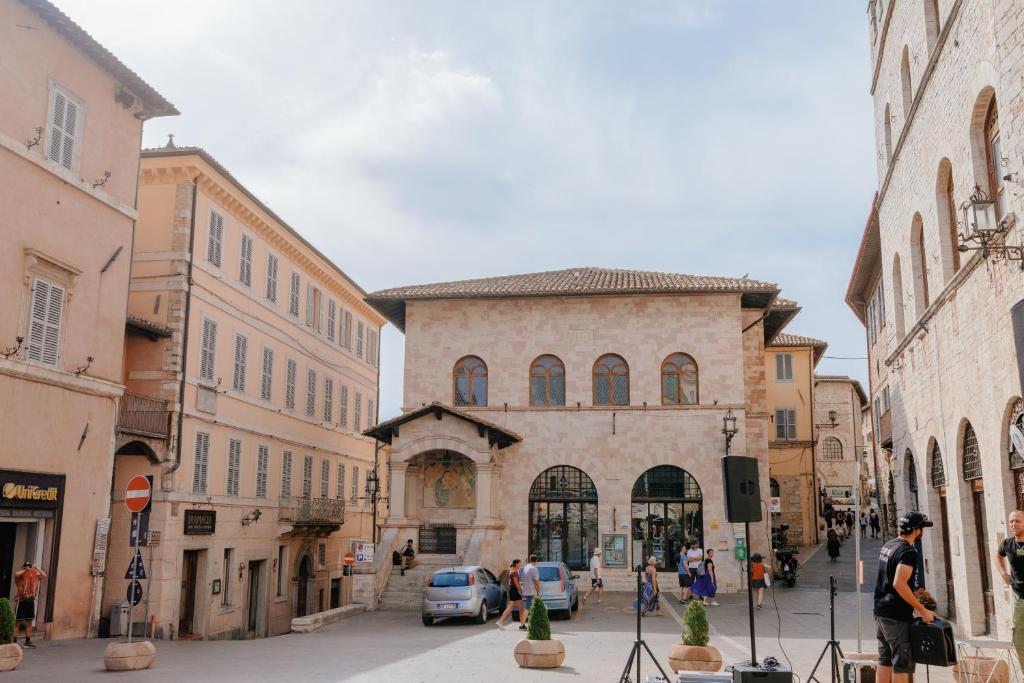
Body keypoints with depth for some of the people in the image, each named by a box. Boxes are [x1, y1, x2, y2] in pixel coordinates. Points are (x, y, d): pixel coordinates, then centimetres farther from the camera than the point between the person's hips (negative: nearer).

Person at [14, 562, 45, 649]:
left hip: (31, 601, 5)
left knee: (29, 622, 9)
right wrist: (24, 570, -9)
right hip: (21, 600, -5)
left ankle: (27, 642, 15)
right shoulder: (20, 577, -4)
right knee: (18, 622, -3)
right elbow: (16, 574, -25)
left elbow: (44, 575, 12)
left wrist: (36, 568, 5)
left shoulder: (35, 577, 11)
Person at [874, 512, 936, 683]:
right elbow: (899, 584, -26)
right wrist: (923, 610, -20)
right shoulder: (908, 552, -17)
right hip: (897, 616, -9)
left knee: (885, 661, 14)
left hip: (881, 611, 9)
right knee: (902, 663, -2)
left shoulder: (888, 546, 11)